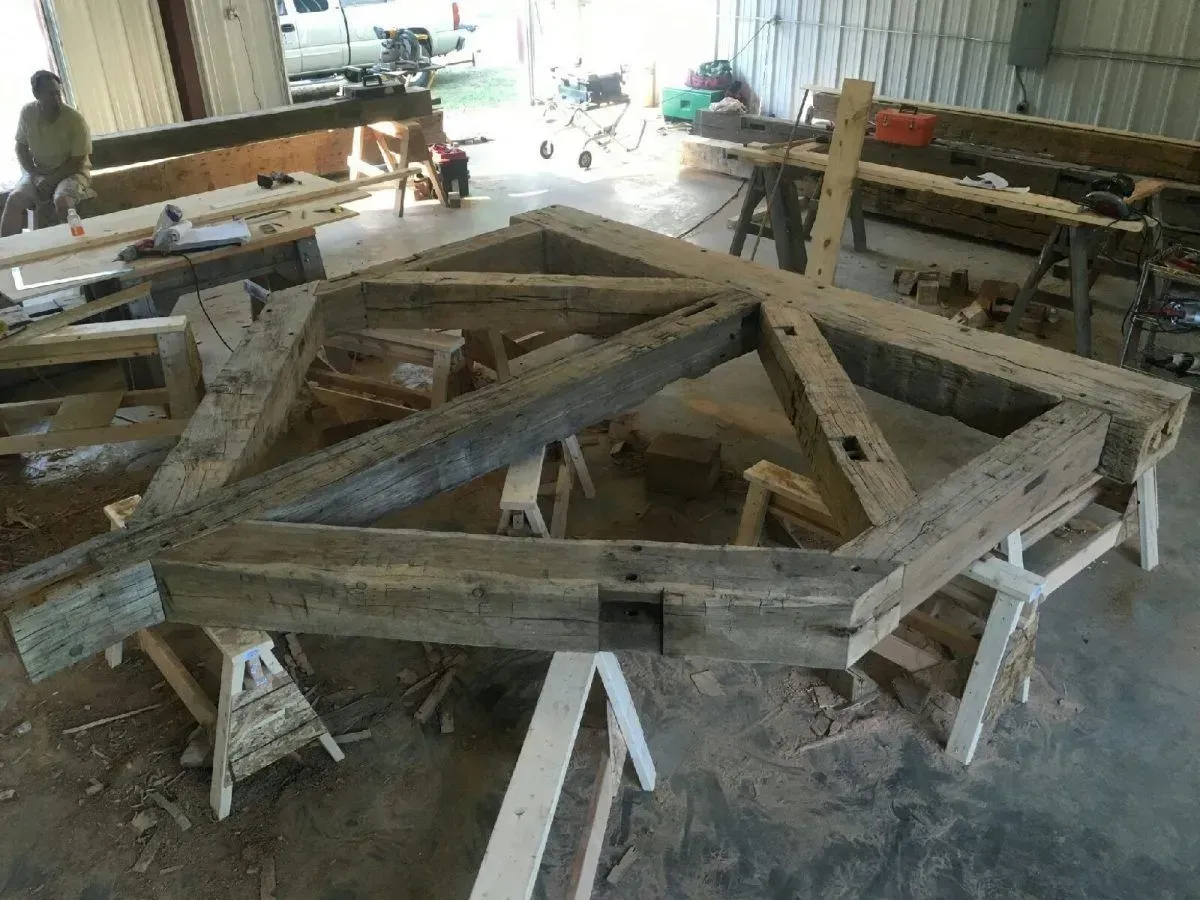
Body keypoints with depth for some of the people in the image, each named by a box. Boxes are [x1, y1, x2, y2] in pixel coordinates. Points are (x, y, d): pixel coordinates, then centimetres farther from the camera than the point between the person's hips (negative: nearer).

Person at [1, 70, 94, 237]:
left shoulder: (74, 119, -17)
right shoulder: (27, 113, -6)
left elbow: (77, 162, -13)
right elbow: (21, 147, 4)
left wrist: (51, 180, -19)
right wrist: (34, 174, -10)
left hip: (71, 172, -3)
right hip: (39, 172, 4)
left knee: (62, 202, -35)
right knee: (14, 199, -21)